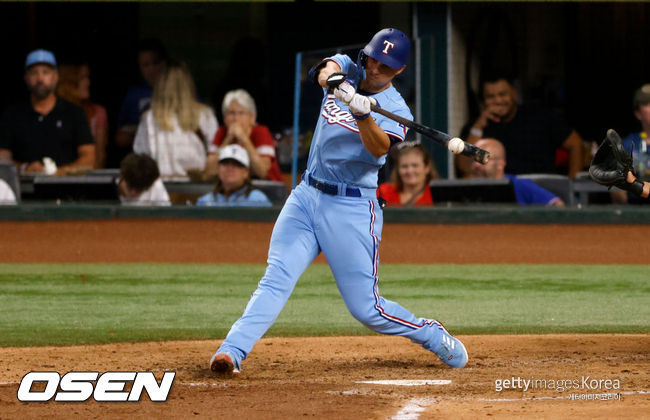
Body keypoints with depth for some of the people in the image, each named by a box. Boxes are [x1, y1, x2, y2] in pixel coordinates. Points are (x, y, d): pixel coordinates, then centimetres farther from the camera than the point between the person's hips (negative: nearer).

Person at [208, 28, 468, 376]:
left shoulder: (395, 109, -5)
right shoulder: (347, 71, 7)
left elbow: (379, 148, -25)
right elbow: (324, 70, -17)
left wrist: (362, 114, -44)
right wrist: (331, 76, -41)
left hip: (352, 208, -3)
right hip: (306, 195, 4)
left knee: (366, 308, -4)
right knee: (276, 278, -14)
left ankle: (435, 338, 18)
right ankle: (232, 352, -25)